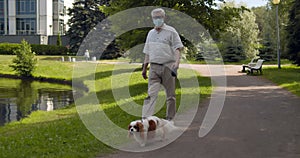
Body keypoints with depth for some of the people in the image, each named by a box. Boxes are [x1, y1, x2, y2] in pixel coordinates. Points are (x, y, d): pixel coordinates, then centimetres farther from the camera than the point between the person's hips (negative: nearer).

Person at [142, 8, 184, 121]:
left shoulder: (171, 31, 2)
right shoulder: (151, 33, 17)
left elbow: (177, 48, -6)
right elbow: (147, 53, 22)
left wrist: (177, 62, -22)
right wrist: (144, 68, 19)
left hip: (168, 66, -3)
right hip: (154, 67, 3)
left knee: (170, 95, 4)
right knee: (151, 94, -7)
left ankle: (170, 118, 14)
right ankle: (145, 118, -13)